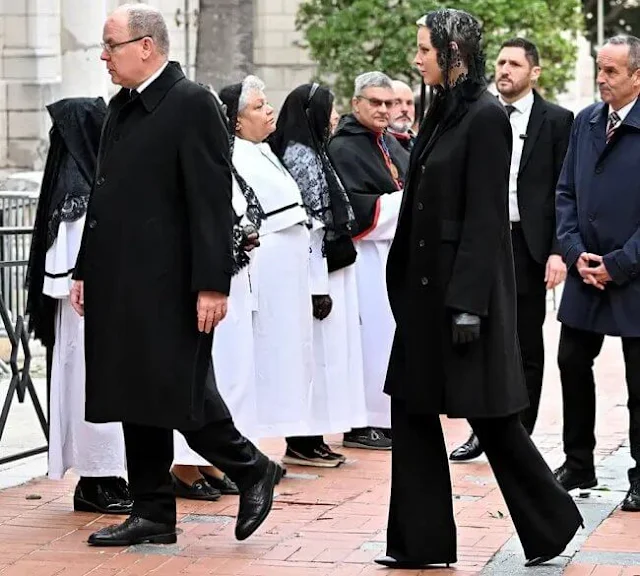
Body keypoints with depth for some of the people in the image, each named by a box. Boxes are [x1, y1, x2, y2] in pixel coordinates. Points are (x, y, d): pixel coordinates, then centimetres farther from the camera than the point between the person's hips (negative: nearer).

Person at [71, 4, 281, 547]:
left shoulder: (192, 104, -10)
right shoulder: (121, 108, 16)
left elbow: (213, 202, -15)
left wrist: (212, 284, -19)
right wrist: (85, 271, 17)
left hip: (169, 284, -8)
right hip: (119, 285, 8)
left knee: (181, 393, -6)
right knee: (137, 400, 9)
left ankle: (252, 470, 14)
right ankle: (153, 514, 16)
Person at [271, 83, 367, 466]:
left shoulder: (312, 153, 17)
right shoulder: (300, 155, -14)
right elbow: (307, 225, -18)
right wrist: (318, 287, -21)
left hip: (332, 271, 10)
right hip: (318, 274, -10)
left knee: (326, 354, 10)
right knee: (317, 353, -6)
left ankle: (311, 438, 14)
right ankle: (303, 442, -1)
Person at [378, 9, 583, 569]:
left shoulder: (485, 117, -14)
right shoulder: (442, 113, 12)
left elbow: (485, 218, -18)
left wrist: (467, 303, -21)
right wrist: (406, 285, 14)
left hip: (466, 288, -9)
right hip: (426, 287, 9)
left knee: (488, 415, 1)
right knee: (412, 408, 8)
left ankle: (551, 521, 18)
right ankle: (420, 541, 13)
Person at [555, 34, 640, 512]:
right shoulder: (585, 121, 7)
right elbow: (566, 192, 11)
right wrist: (576, 252, -2)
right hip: (586, 273, 6)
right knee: (573, 365, 11)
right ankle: (579, 465, 25)